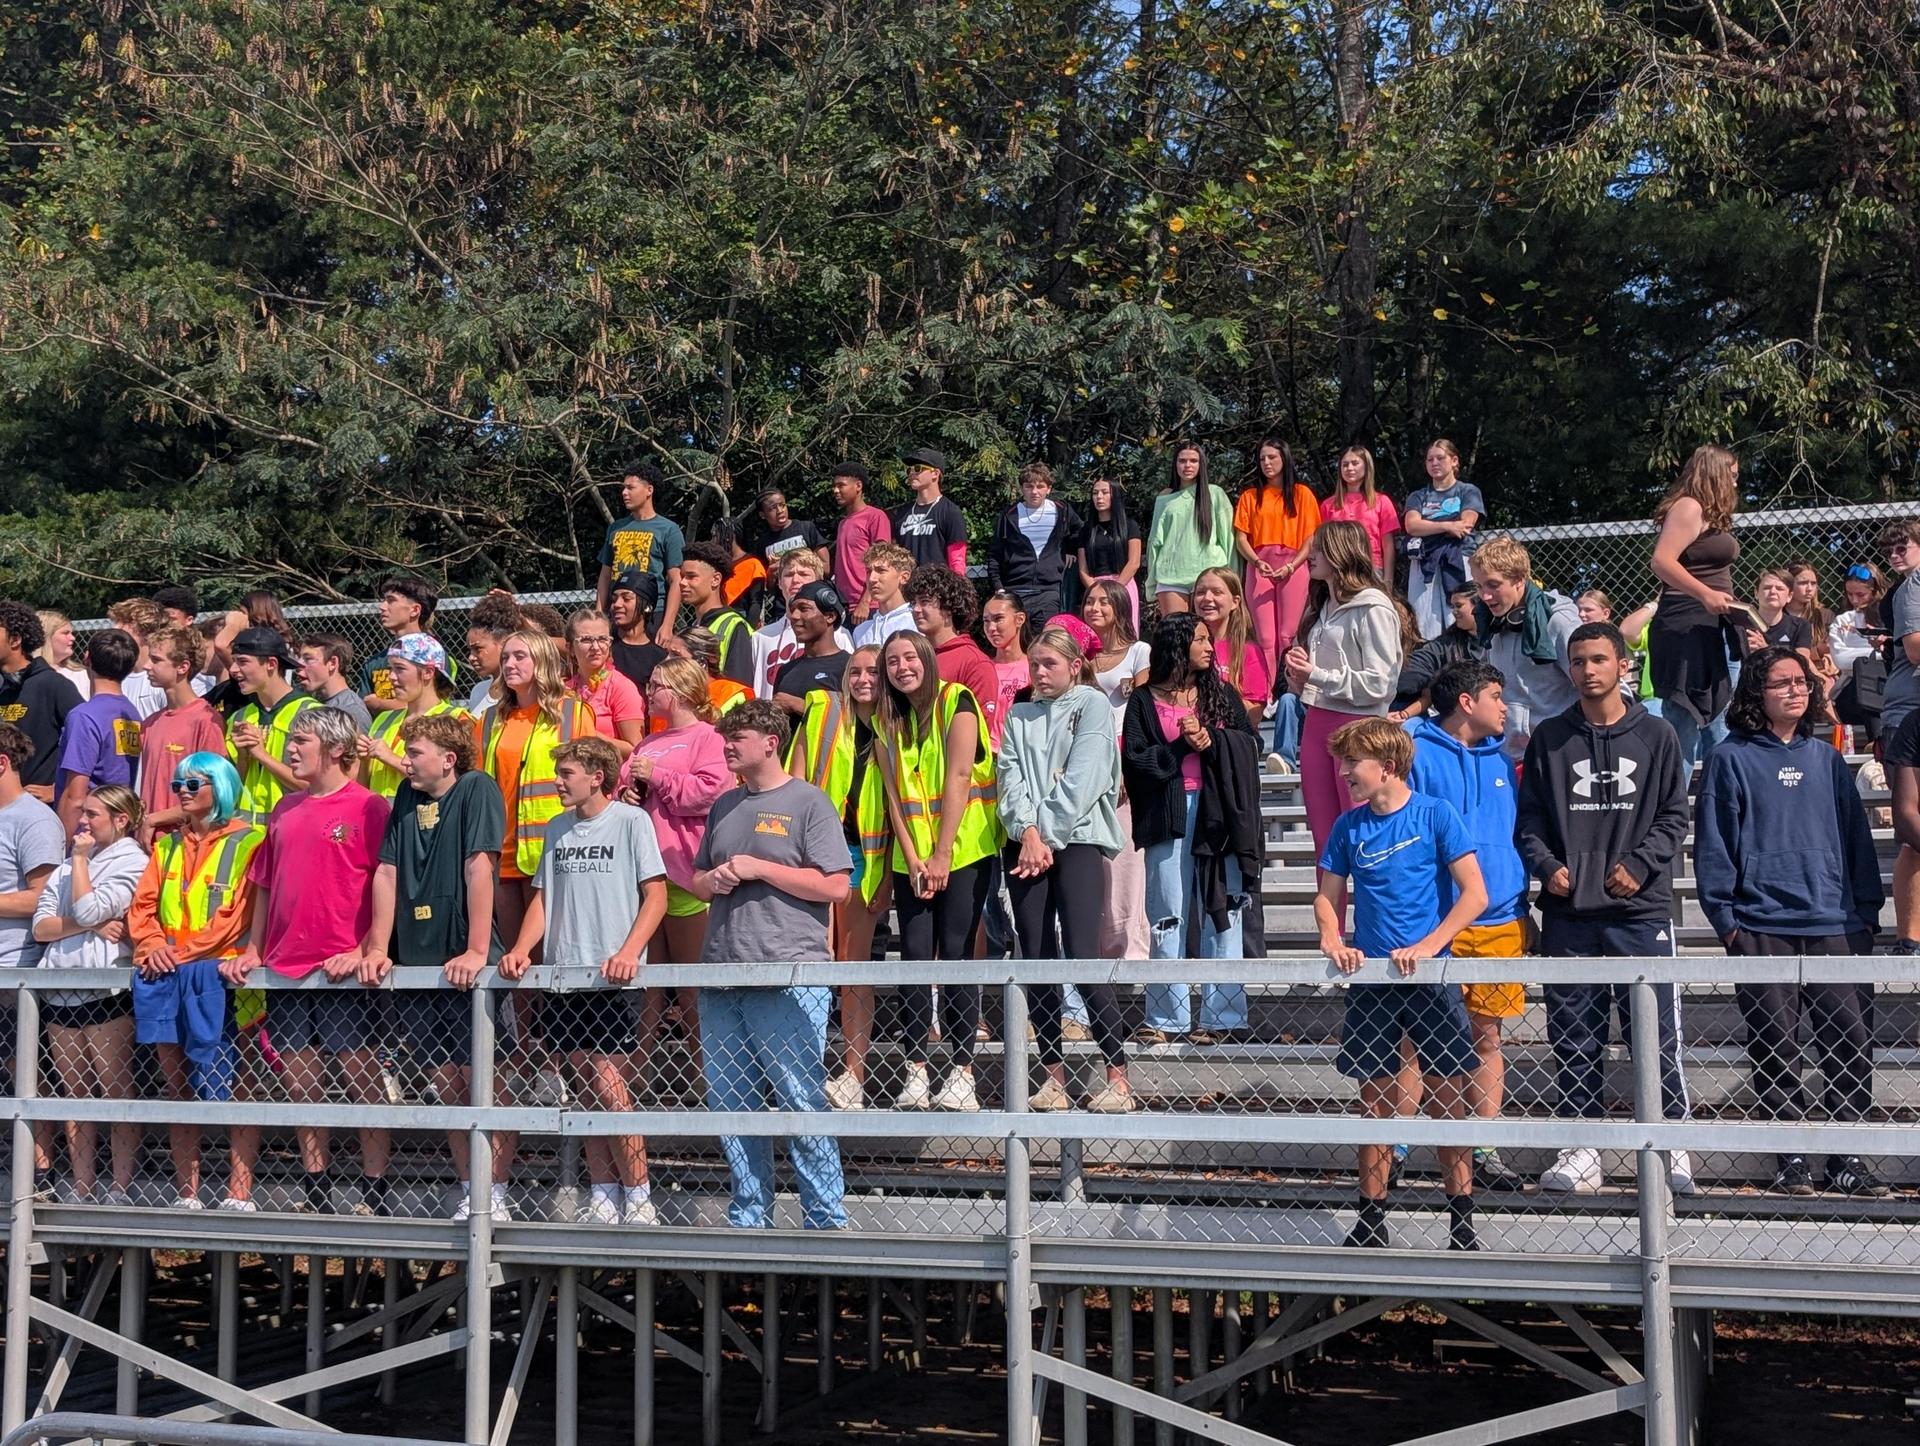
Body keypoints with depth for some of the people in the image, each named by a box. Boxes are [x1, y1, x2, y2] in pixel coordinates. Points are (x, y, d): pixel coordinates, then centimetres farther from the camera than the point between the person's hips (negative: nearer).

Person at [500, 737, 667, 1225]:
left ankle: (638, 1198, 0)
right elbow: (544, 897, 17)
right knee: (585, 1091, 8)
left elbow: (656, 894, -7)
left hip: (611, 979, -6)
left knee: (608, 1088, -9)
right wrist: (520, 950, 1)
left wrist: (628, 953, -19)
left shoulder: (631, 821, -3)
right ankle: (603, 1199, 14)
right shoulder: (557, 828, 14)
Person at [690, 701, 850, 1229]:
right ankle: (748, 1218, 18)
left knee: (802, 1102, -6)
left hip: (788, 980, -7)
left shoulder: (807, 801, -1)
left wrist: (758, 869, -11)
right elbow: (698, 882, 27)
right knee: (730, 1104, 8)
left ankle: (826, 1220, 2)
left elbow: (836, 887, -8)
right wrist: (714, 880, 2)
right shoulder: (725, 806, 19)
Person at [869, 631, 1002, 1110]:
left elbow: (959, 778, -11)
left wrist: (941, 856, -14)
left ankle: (962, 1073, -3)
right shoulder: (887, 720, 11)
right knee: (914, 957, -1)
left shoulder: (956, 701, -5)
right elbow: (893, 793, 5)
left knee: (956, 954, -7)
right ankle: (915, 1072, 1)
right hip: (911, 857, 4)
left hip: (963, 849, -4)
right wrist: (912, 859, -7)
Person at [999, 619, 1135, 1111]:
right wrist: (1028, 832, -10)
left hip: (1078, 839, -5)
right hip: (1026, 844, 5)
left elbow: (1081, 781, -5)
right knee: (1036, 961, 1)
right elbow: (1011, 777, 6)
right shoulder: (1019, 716, 19)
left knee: (1083, 956, -13)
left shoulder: (1093, 705, 5)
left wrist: (1047, 835, -8)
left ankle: (1118, 1078, -10)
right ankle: (1054, 1078, 6)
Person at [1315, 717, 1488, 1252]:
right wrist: (1331, 939, -8)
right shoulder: (1349, 826, 5)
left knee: (1448, 1098, 0)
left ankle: (1462, 1222, 8)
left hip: (1430, 977, -3)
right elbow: (1328, 895, 12)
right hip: (1370, 979, 3)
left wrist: (1427, 947, -19)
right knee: (1376, 1098, 7)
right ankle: (1371, 1220, 15)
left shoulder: (1435, 814, -6)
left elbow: (1475, 894, -10)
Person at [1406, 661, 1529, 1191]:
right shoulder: (1415, 751, -4)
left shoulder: (1501, 759, 15)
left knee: (1487, 1037, 8)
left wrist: (1522, 907, 17)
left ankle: (1484, 1154, 15)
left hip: (1500, 921, 5)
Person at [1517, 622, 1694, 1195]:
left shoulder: (1655, 735, 7)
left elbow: (1674, 816, 6)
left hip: (1641, 910, -1)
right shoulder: (1549, 738, 9)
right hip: (1568, 914, 2)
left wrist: (1639, 864, -8)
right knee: (1574, 1035, 4)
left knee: (1656, 1030, -2)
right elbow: (1528, 816, 10)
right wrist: (1546, 865, -6)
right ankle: (1582, 1149, 12)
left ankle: (1673, 1145, 8)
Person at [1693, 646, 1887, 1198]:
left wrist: (1867, 909, 8)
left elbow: (1857, 836, 15)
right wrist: (1725, 916, -6)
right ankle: (1791, 1157, 12)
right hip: (1763, 929, -3)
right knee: (1774, 1048, 2)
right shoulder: (1731, 759, 2)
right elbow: (1713, 842, 0)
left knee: (1853, 1043, -1)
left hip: (1836, 926, 3)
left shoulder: (1826, 759, 13)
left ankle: (1848, 1157, 8)